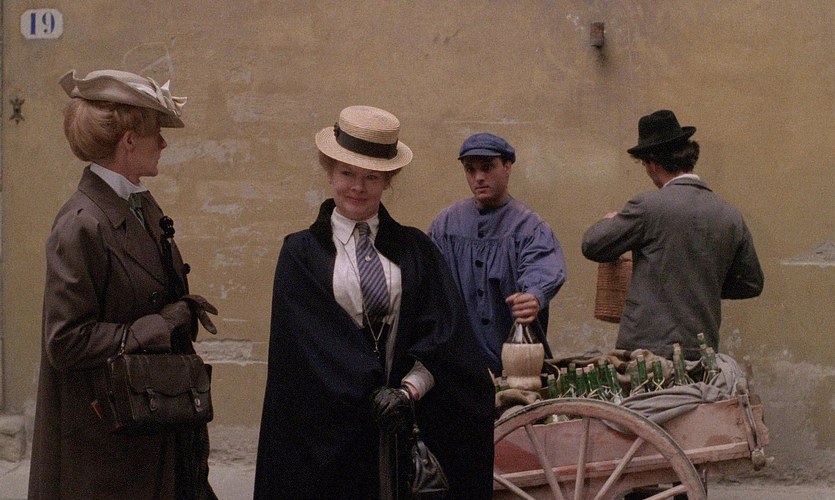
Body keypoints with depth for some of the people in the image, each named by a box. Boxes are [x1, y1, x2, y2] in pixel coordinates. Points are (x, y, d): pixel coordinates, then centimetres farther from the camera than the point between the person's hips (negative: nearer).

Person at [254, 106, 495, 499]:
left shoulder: (414, 249, 8)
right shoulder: (301, 253, 2)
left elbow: (444, 332, -2)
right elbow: (311, 339, -8)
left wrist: (407, 391, -17)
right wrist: (372, 393, -17)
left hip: (398, 422, 2)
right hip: (326, 426, -2)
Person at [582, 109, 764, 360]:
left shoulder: (648, 207, -10)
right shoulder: (731, 216, 7)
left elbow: (592, 246, -1)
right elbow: (751, 284, 16)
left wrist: (610, 221, 20)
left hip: (649, 347, -5)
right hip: (703, 350, 6)